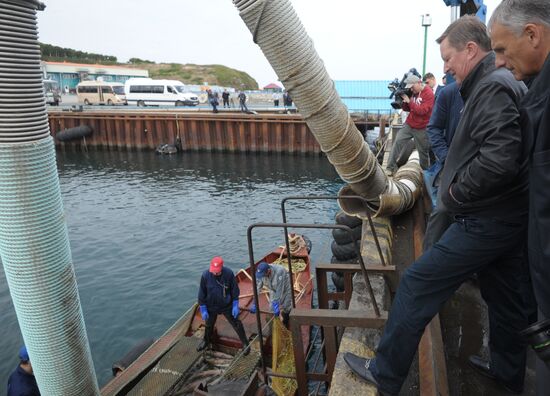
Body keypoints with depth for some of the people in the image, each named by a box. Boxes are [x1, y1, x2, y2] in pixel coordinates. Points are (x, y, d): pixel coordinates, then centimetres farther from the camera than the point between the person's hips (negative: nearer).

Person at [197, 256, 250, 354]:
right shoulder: (205, 275, -23)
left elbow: (235, 290, -9)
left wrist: (235, 305, -7)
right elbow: (202, 293, -10)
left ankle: (245, 344, 32)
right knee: (209, 325, 23)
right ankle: (206, 341, 53)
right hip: (211, 307, 1)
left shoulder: (229, 273, -24)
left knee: (236, 324, 10)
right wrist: (203, 309, -6)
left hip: (227, 306, -1)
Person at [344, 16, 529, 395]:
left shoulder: (493, 87, -17)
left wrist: (457, 191, -15)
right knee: (505, 296, 21)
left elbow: (499, 160, -30)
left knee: (417, 285, -4)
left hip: (485, 220, -10)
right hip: (509, 217, 10)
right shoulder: (504, 83, 16)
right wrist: (459, 187, 8)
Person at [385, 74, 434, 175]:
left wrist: (409, 101, -24)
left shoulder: (429, 93, -15)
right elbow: (407, 109, 9)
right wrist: (403, 101, -10)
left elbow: (422, 111, -23)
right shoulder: (413, 92, 4)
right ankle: (390, 167, -2)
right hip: (408, 124, 5)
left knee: (423, 151, 7)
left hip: (421, 129, -5)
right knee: (397, 142, -6)